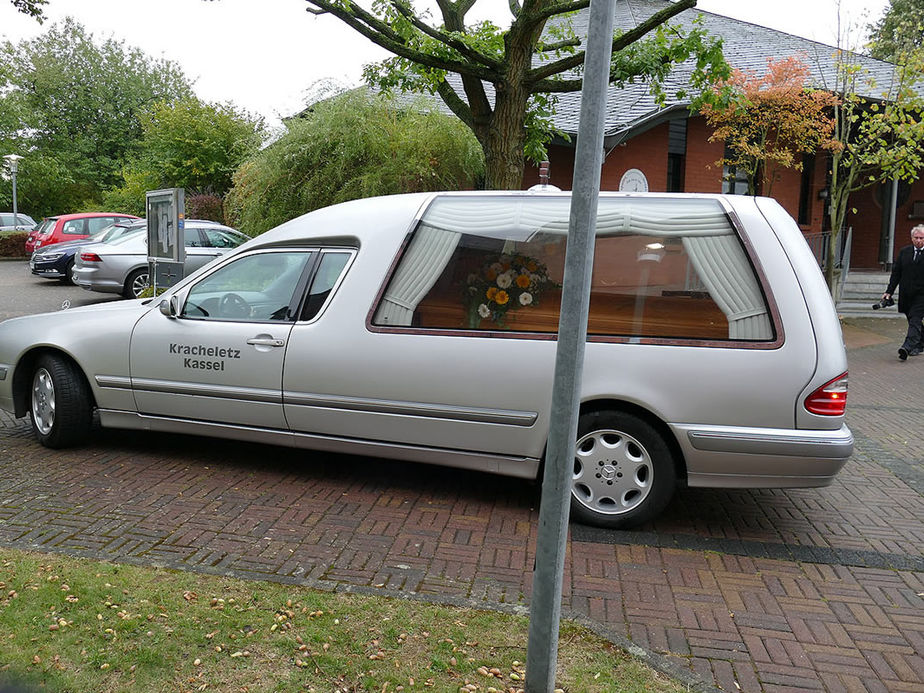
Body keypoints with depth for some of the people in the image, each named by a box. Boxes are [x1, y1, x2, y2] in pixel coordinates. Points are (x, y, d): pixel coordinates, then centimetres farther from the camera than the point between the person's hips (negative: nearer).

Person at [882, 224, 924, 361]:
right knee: (913, 321, 13)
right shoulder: (904, 252, 9)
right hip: (906, 294, 4)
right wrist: (889, 291, 5)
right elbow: (896, 273, 11)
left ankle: (908, 347, -23)